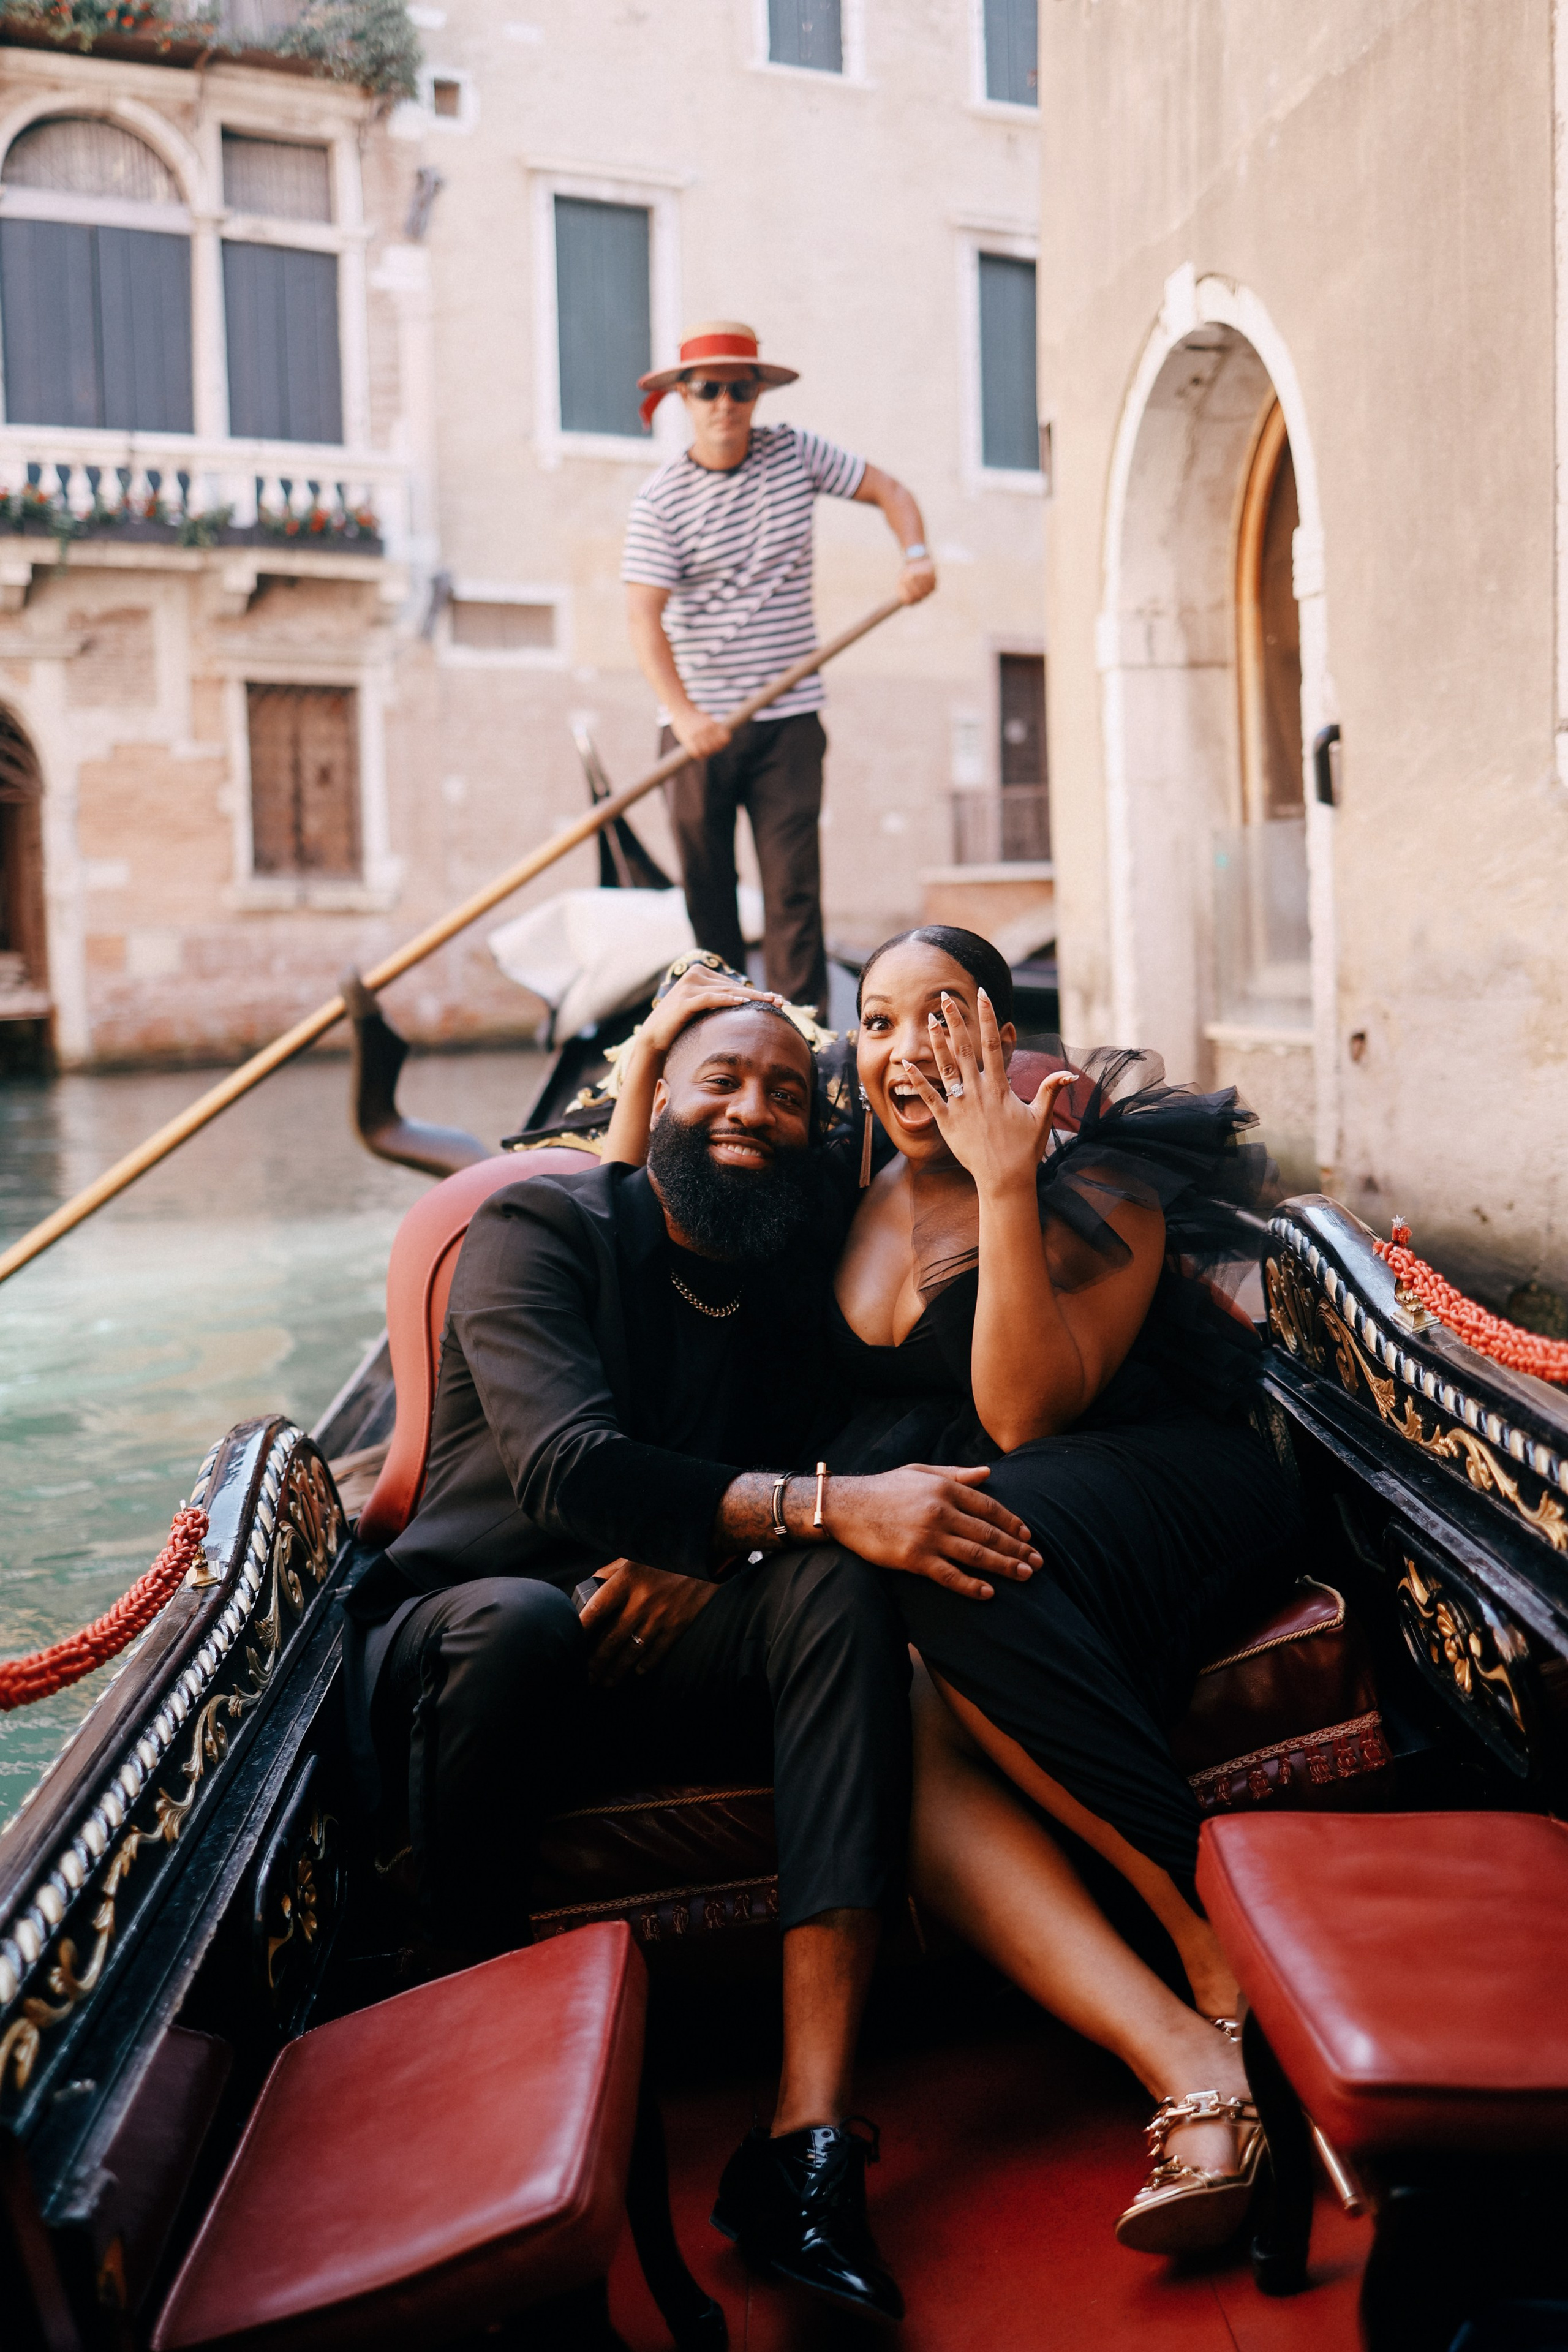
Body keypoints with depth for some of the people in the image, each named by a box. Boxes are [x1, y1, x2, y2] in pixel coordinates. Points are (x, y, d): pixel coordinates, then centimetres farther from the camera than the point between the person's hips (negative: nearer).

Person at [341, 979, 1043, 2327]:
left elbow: (846, 1467, 4)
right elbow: (564, 1459, -22)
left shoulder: (798, 1277, 11)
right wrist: (822, 1506, -34)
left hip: (666, 1657, 4)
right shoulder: (543, 1230, -5)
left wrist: (705, 1551, -19)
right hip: (455, 1645, -3)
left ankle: (809, 2141, -33)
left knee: (841, 1592, -26)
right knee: (517, 1615, -38)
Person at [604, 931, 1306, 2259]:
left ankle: (1217, 1940, -25)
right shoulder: (848, 1193, 12)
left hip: (1165, 1491, -4)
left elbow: (1023, 1414, -18)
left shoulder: (1096, 1187, -5)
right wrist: (651, 1054, 7)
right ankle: (1186, 2060, -39)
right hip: (927, 1510, 4)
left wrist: (1006, 1183, -21)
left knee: (979, 1551, -38)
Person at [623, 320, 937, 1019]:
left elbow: (884, 488, 17)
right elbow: (643, 616, -13)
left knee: (794, 885, -6)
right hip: (701, 722, -1)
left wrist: (916, 553, -3)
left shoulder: (795, 452, 6)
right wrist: (684, 714, -26)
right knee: (705, 883, 4)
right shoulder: (659, 500, -4)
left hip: (788, 718, 1)